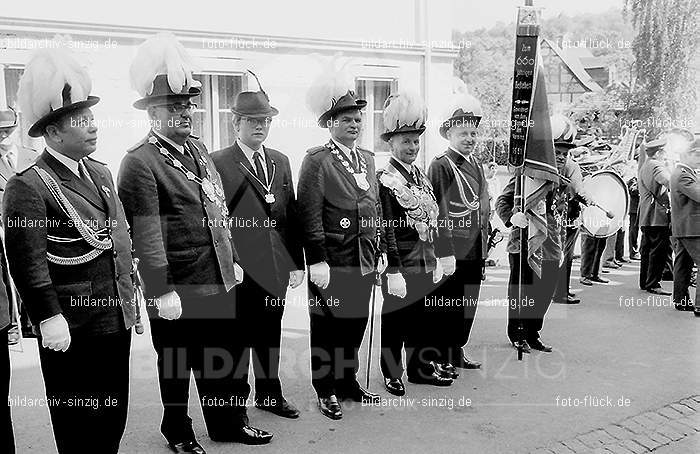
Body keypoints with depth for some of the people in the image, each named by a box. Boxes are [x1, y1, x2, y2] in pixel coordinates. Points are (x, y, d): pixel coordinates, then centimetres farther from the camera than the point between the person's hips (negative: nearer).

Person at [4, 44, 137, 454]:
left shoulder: (101, 173, 11)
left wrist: (130, 292, 17)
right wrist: (49, 319, -20)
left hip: (118, 318, 7)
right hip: (73, 329, -7)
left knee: (114, 416, 19)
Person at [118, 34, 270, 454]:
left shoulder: (198, 149, 11)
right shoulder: (140, 163, -14)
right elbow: (146, 235, -19)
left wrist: (233, 261, 16)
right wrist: (161, 293, -21)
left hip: (220, 282, 7)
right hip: (179, 293, -7)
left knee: (227, 357, 18)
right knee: (177, 367, 12)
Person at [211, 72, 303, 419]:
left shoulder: (281, 161, 12)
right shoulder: (218, 164, -7)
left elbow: (291, 216, 11)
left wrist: (296, 263, 8)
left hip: (276, 268, 6)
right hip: (240, 271, -5)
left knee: (271, 335, 17)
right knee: (238, 338, 7)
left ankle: (269, 394, 34)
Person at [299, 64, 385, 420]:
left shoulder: (368, 159, 14)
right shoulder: (317, 161, -7)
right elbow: (310, 215, -13)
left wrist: (380, 252, 14)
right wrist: (317, 260, -17)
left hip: (365, 262, 7)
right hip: (332, 264, -6)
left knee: (355, 324, 16)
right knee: (327, 327, 5)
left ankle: (348, 382, 31)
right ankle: (327, 391, 18)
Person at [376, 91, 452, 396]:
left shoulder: (421, 176, 13)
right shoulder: (384, 179, -10)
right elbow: (386, 229, -15)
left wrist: (435, 260, 15)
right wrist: (394, 271, -17)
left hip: (426, 265, 7)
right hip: (400, 266, -7)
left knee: (425, 319, 15)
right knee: (395, 320, 5)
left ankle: (422, 368, 30)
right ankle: (392, 375, 19)